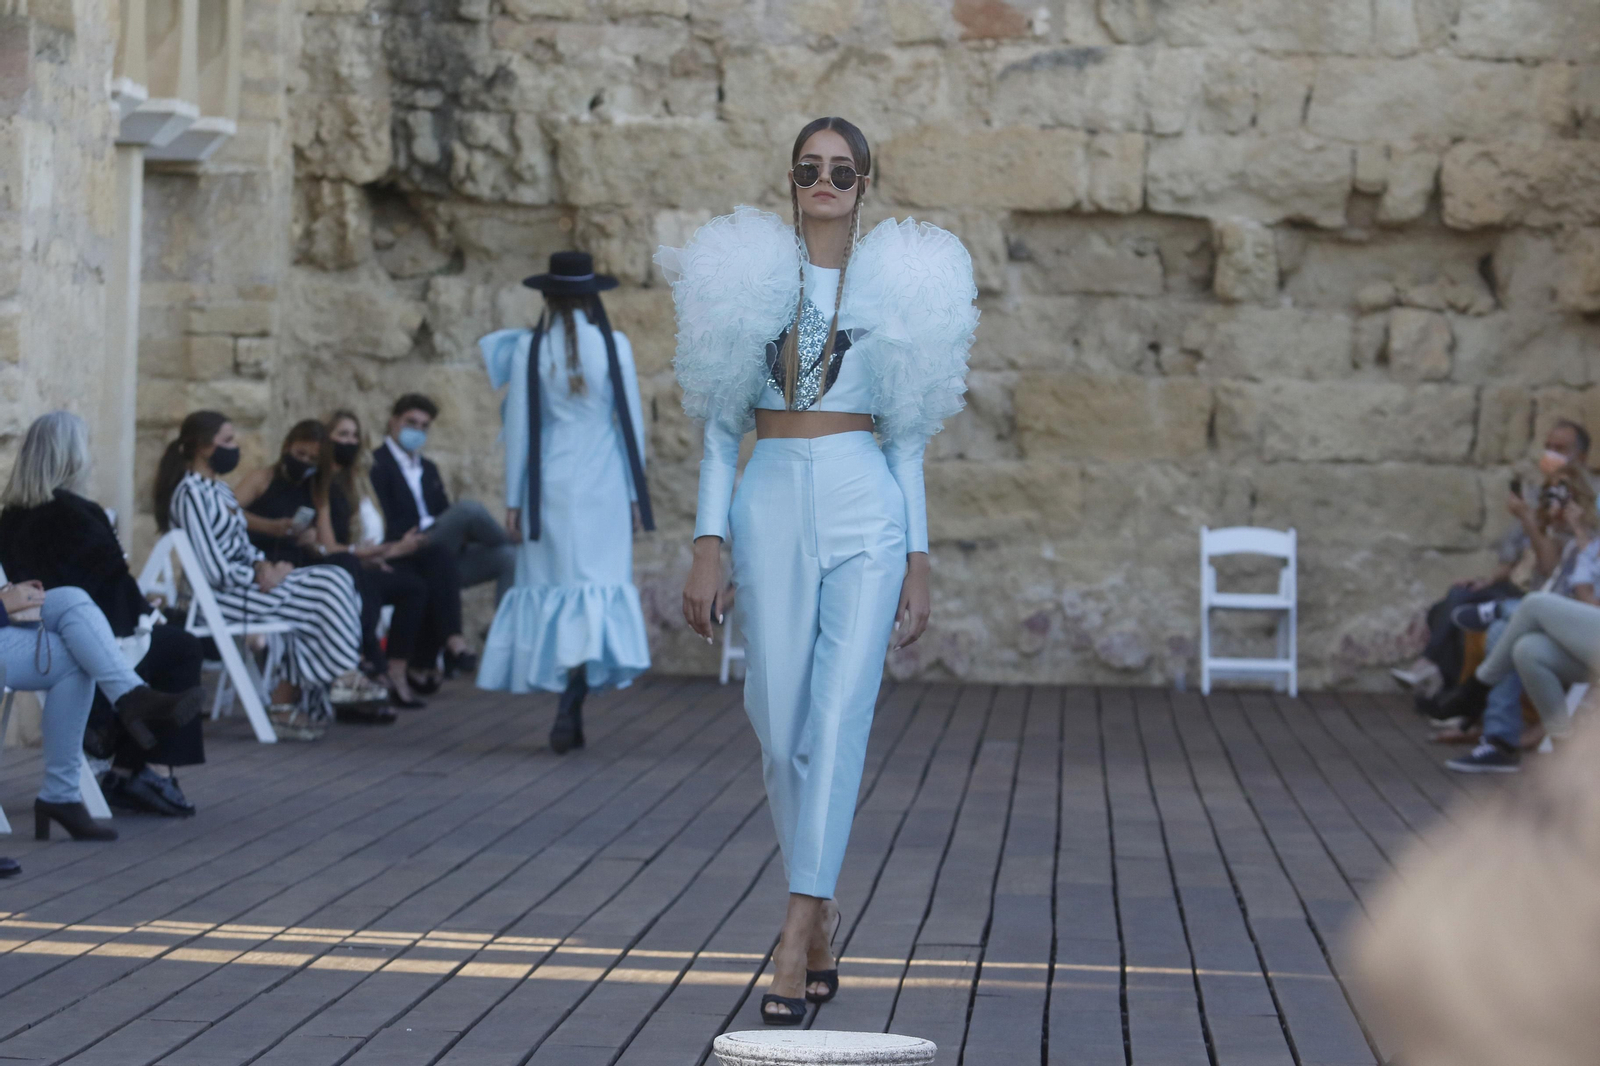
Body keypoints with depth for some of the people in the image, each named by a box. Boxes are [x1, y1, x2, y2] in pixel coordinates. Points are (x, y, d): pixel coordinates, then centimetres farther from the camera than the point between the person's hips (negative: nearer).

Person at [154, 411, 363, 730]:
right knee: (324, 595, -14)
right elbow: (215, 572, -21)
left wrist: (262, 564, -1)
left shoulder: (218, 488, 16)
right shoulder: (191, 495, -16)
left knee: (335, 580, -5)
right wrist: (260, 575, -10)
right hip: (219, 596, -10)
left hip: (242, 581, 10)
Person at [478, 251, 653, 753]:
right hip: (604, 485, 0)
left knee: (553, 584, 8)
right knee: (597, 585, 1)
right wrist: (635, 495, 8)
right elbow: (633, 424, 0)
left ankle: (569, 712, 9)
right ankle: (571, 703, -17)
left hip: (549, 486, 0)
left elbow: (519, 428, -1)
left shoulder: (529, 349, -3)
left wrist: (513, 500, 5)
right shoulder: (615, 346, -2)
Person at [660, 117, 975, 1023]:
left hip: (865, 508, -1)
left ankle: (796, 940, -17)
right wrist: (708, 548, 0)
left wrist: (919, 560, 5)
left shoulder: (896, 286, 8)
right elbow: (723, 424, 8)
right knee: (781, 727, 2)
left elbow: (907, 435, 10)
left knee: (839, 716, -13)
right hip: (772, 503, 1)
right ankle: (822, 906, 23)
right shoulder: (751, 277, 8)